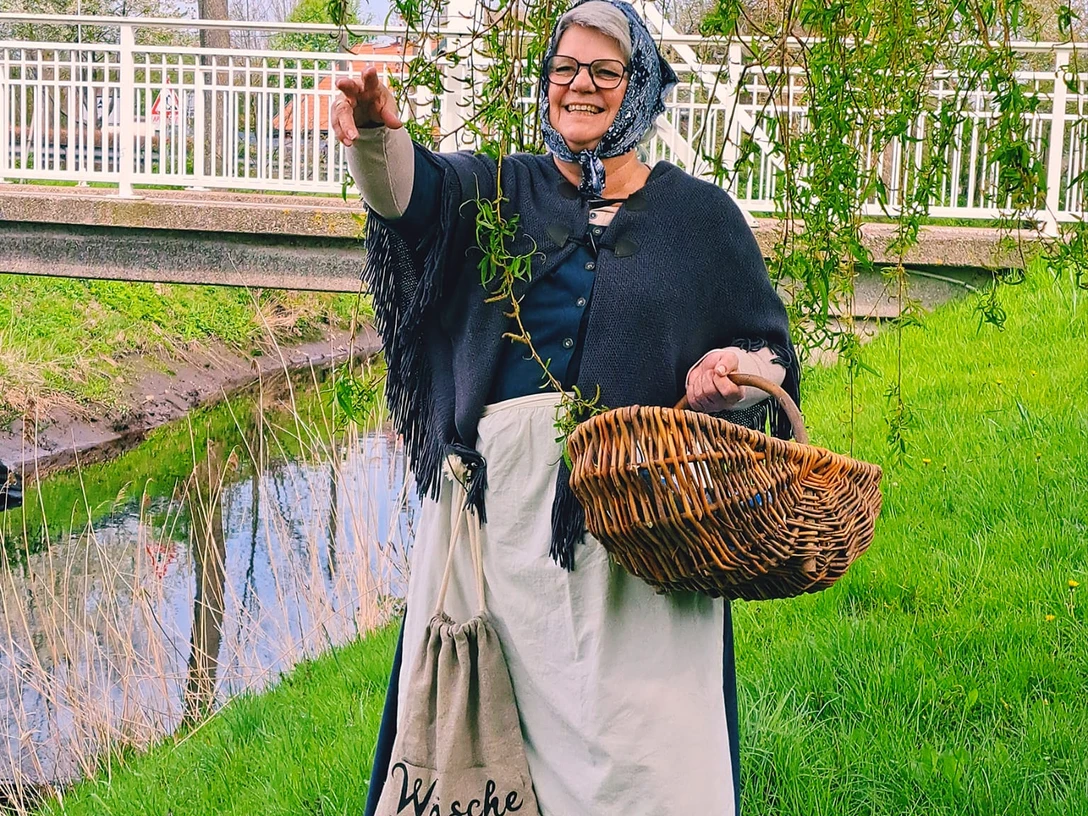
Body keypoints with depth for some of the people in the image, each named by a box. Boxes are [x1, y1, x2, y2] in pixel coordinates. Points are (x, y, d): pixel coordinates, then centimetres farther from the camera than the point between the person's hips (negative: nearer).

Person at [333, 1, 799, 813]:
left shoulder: (701, 215, 11)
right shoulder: (500, 190, 12)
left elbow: (769, 351, 15)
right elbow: (416, 191, -10)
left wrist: (731, 372, -9)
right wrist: (377, 138, -33)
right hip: (502, 498, 1)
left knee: (633, 723, -8)